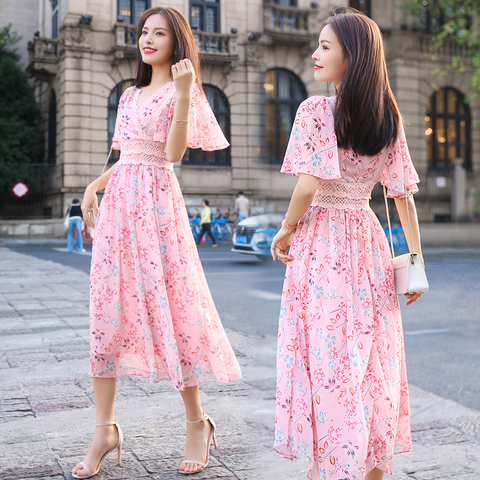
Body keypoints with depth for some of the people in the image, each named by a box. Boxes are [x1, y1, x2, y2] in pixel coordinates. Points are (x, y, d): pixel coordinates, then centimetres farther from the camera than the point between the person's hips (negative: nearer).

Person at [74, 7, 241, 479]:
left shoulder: (180, 91, 3)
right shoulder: (130, 95, 22)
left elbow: (173, 152, -11)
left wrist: (183, 93, -16)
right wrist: (94, 186, 9)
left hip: (157, 198, -6)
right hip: (118, 198, 6)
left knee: (168, 303, -6)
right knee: (107, 304, 0)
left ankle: (196, 420, 9)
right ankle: (105, 427, 6)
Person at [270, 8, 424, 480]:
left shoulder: (314, 110, -11)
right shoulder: (389, 117, 6)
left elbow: (310, 184, -18)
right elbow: (403, 193, 6)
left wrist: (286, 230, -2)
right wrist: (415, 256, 11)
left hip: (322, 241, -6)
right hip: (368, 239, 6)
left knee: (326, 358, 1)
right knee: (372, 360, 13)